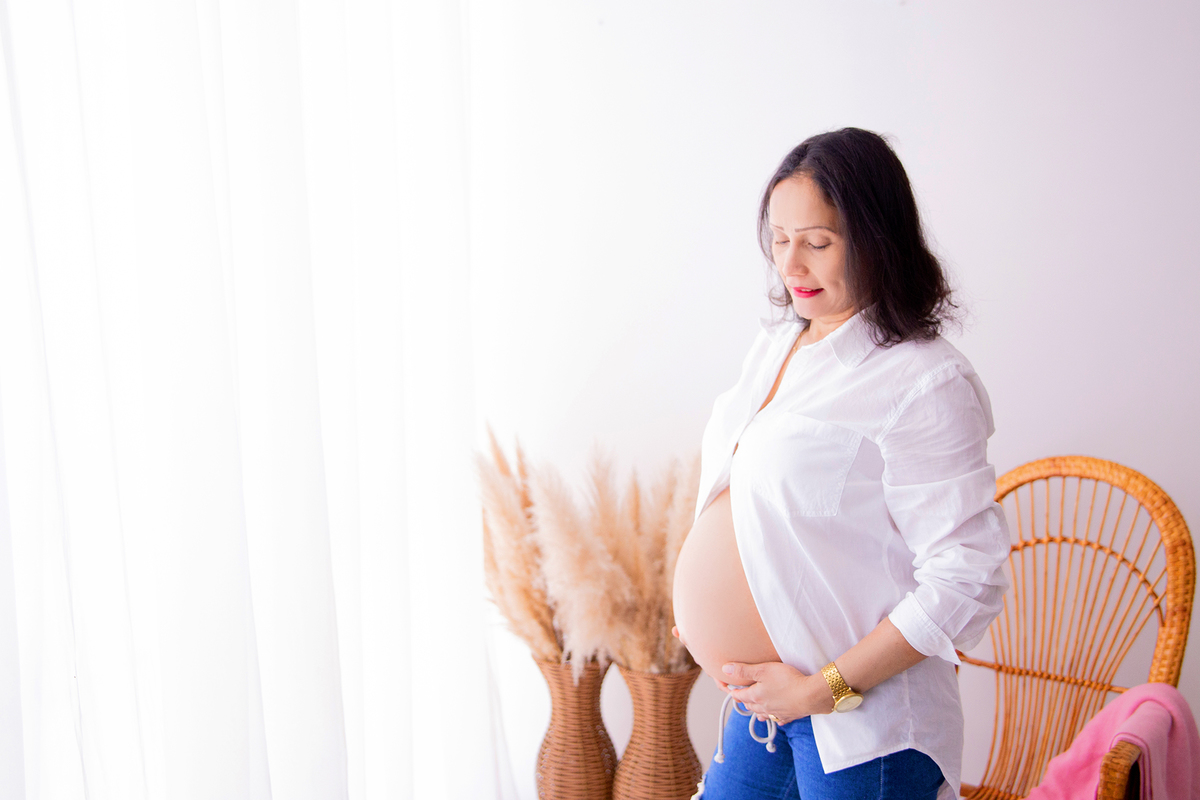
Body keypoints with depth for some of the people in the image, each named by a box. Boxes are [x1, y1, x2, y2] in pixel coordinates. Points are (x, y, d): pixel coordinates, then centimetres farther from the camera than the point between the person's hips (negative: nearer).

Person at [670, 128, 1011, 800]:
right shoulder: (776, 346, 6)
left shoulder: (925, 383, -18)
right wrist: (705, 608, 11)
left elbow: (967, 581, -21)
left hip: (859, 725, -7)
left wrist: (824, 688, -18)